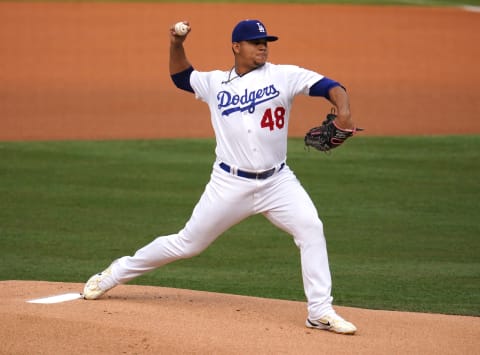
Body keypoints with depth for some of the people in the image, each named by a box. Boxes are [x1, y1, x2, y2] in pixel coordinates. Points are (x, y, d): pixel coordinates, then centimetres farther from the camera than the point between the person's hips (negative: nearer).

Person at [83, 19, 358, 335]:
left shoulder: (283, 76, -1)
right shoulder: (216, 83, 7)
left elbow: (329, 86, -10)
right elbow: (181, 77, 25)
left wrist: (343, 109, -30)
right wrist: (177, 45, 7)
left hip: (277, 181, 0)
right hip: (230, 184, 0)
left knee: (310, 228, -21)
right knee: (188, 243, 6)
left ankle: (320, 312, -15)